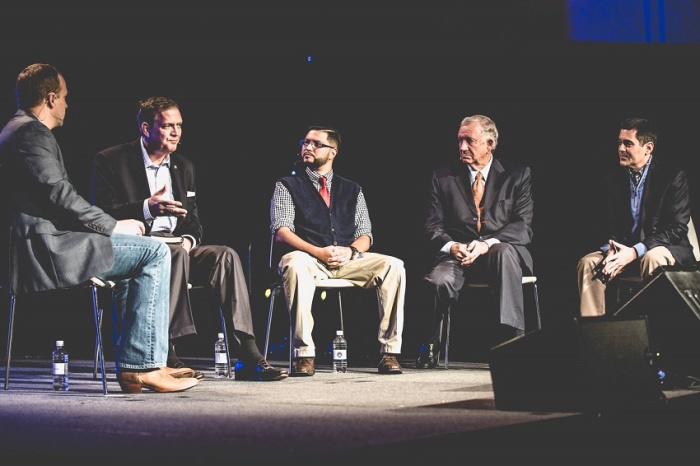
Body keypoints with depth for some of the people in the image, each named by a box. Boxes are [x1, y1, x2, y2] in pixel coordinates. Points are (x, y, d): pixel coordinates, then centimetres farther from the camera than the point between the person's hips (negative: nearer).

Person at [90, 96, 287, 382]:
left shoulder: (184, 166, 19)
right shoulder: (111, 161, 0)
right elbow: (101, 213, -10)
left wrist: (189, 239, -4)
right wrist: (147, 208, -24)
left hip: (176, 247, 6)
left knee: (225, 255, -22)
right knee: (176, 255, -38)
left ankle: (248, 357, -31)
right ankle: (164, 353, -41)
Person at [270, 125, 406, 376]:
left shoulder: (352, 190, 21)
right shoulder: (287, 186, 12)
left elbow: (365, 234, 14)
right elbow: (282, 231, -2)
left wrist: (350, 251, -11)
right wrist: (318, 252, -17)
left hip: (347, 260, 3)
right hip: (308, 258, -3)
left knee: (393, 266, -23)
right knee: (296, 263, -40)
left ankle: (389, 352, -22)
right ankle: (304, 354, -39)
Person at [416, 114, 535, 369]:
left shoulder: (517, 175, 6)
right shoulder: (443, 176, 11)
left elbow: (523, 226, -4)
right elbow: (432, 225, 6)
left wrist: (487, 244, -21)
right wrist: (451, 246, -17)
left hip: (501, 249, -1)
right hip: (457, 254, 1)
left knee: (504, 252, -39)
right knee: (438, 280, -33)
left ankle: (512, 336, -39)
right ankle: (430, 347, -9)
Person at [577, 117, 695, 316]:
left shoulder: (674, 176, -8)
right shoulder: (615, 178, 9)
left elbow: (678, 229, -14)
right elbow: (610, 224, 12)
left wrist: (635, 252, -23)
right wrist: (612, 249, -13)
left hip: (664, 249, -5)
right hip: (625, 249, 5)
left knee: (653, 258, -38)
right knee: (587, 263, -18)